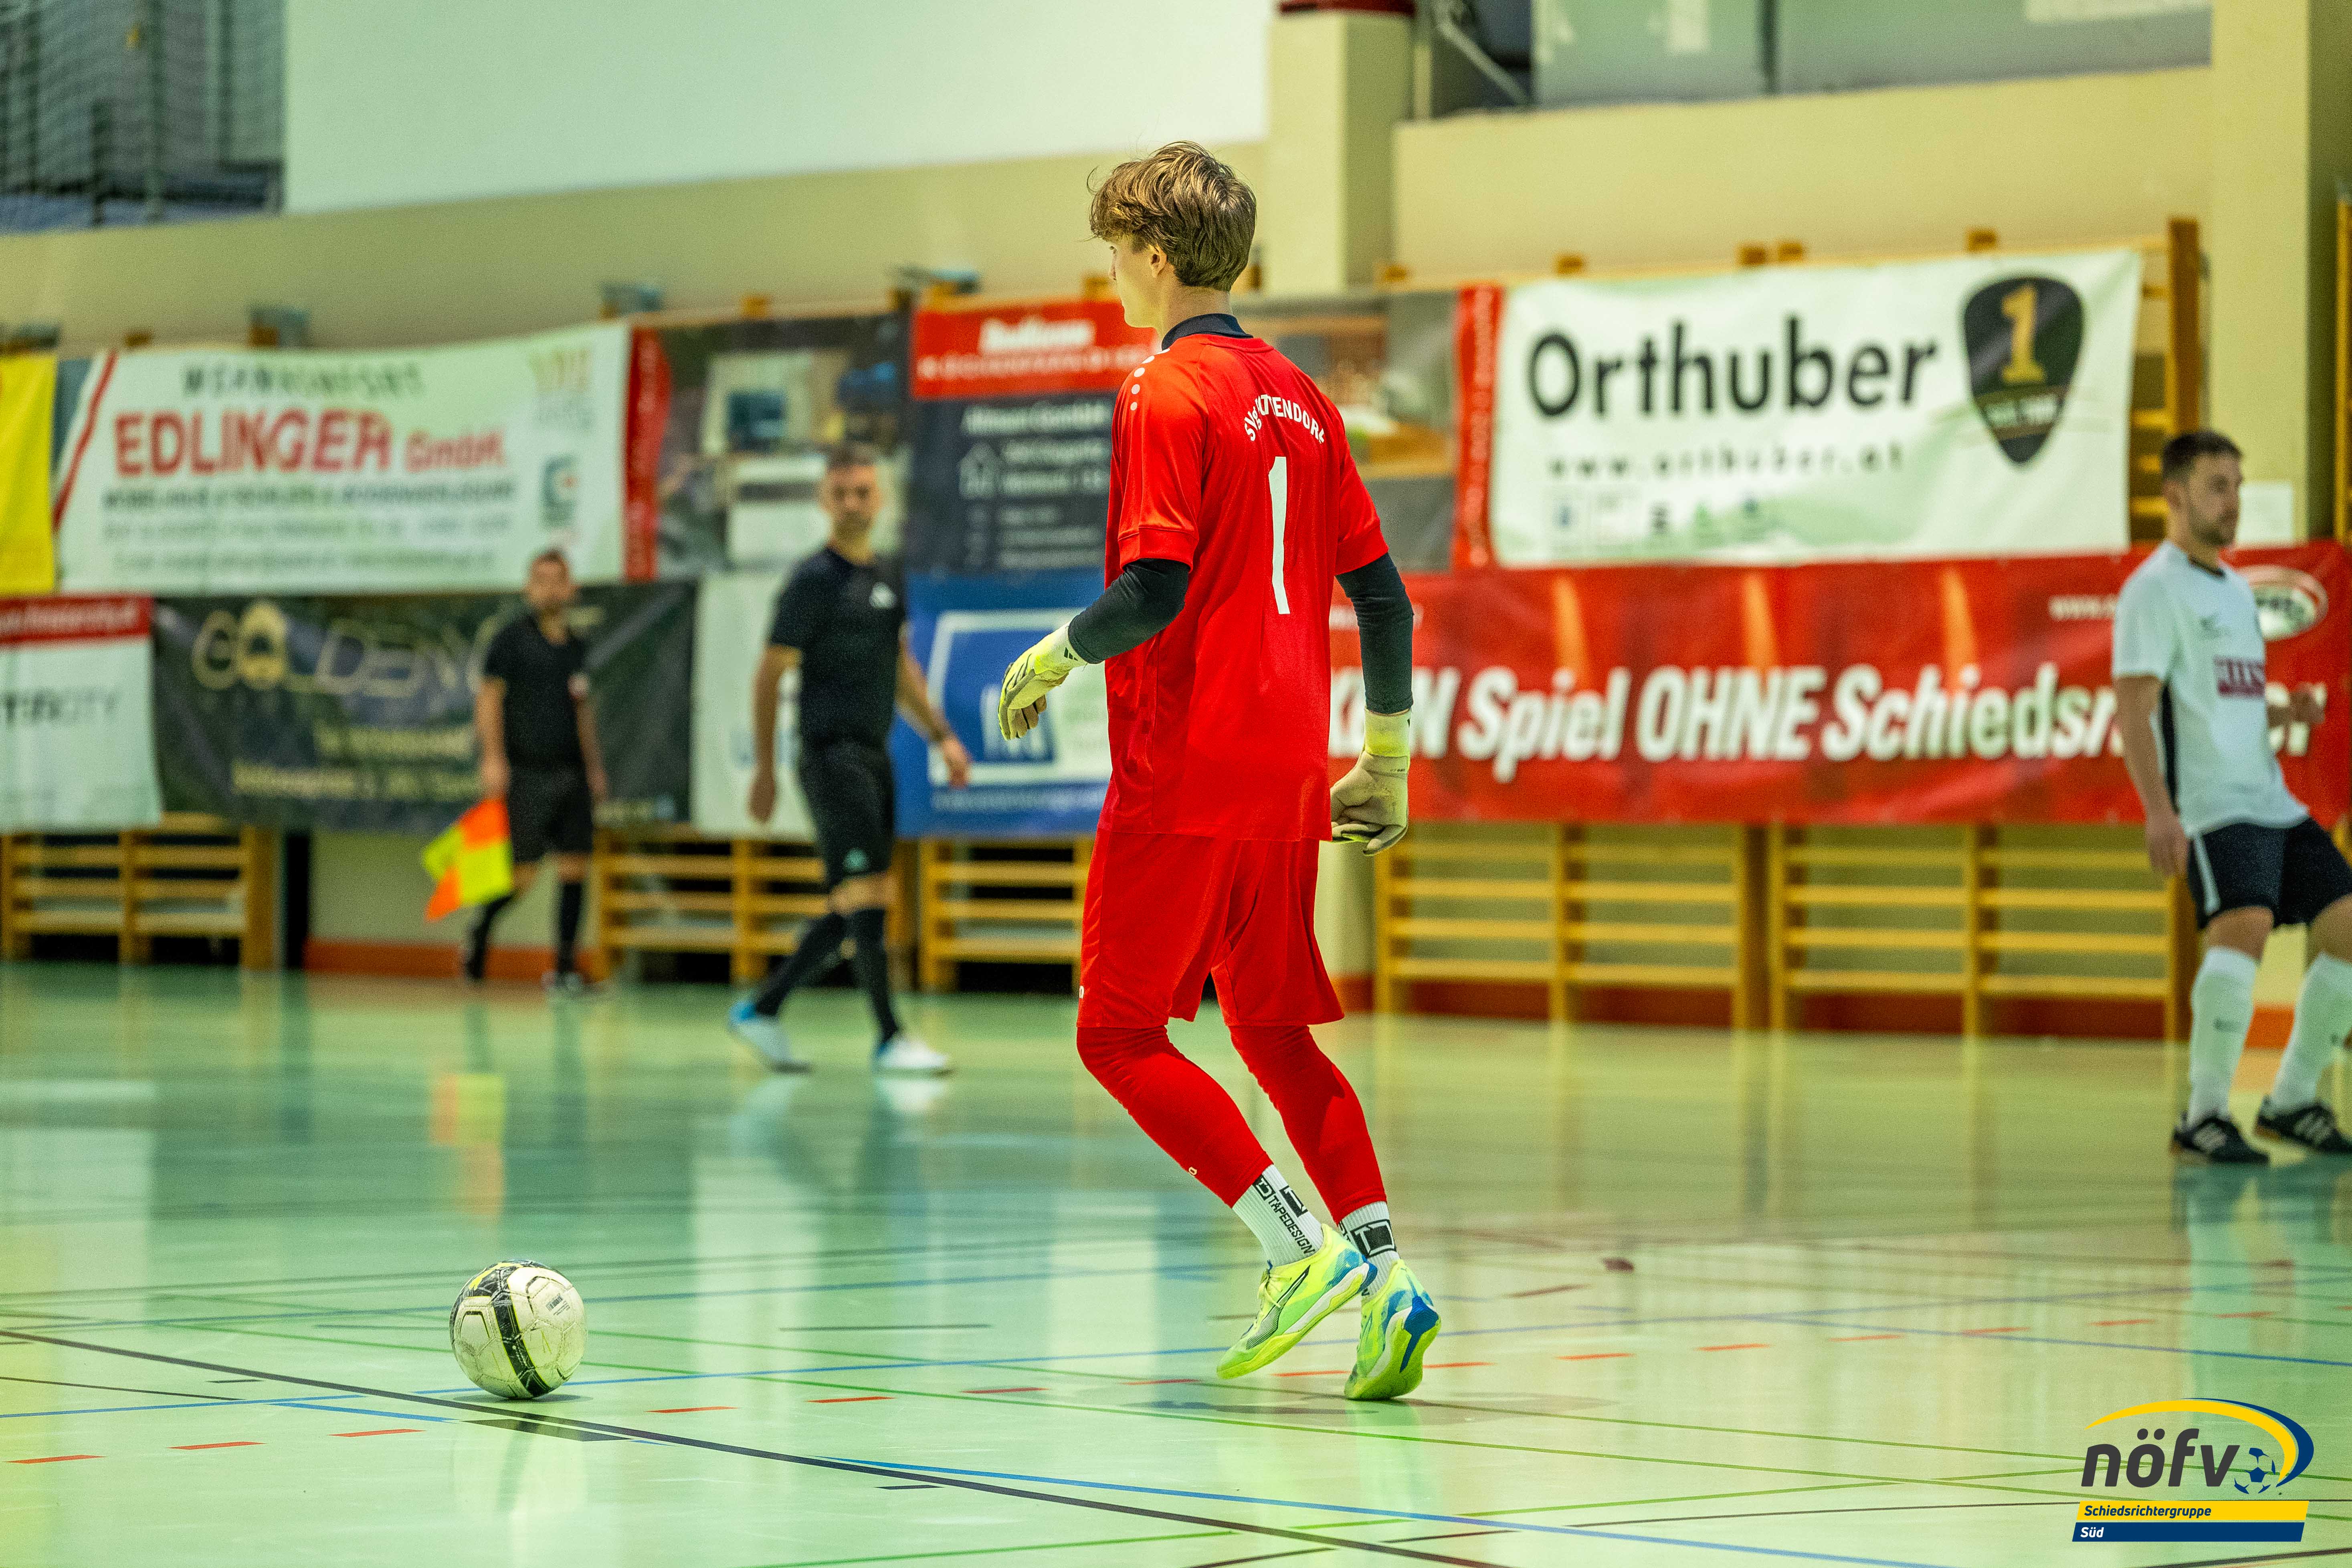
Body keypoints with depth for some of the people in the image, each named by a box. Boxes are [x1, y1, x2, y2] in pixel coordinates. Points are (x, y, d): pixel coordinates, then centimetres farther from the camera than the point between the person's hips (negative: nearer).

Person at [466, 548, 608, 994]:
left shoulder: (576, 646, 14)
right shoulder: (512, 637, -2)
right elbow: (488, 697, -5)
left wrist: (594, 765, 17)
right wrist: (493, 758, -14)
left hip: (572, 774, 5)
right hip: (526, 773, -5)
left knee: (575, 868, -1)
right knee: (524, 873, -6)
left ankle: (566, 969, 4)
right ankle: (480, 930, 21)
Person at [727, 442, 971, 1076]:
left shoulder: (887, 577, 15)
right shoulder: (814, 581, -8)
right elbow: (770, 675, -7)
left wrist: (941, 735, 17)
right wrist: (764, 768, -9)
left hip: (874, 756, 8)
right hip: (831, 755, -8)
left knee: (851, 910, 9)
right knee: (865, 895, -12)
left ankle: (761, 1010, 19)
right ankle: (889, 1038, -9)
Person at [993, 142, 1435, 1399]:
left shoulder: (1166, 395, -9)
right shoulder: (1299, 400, 13)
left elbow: (1154, 589, -19)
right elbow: (1382, 594, 13)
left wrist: (1055, 658, -1)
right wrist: (1388, 756, 21)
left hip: (1181, 773, -8)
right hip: (1287, 774, 8)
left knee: (1120, 1032, 0)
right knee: (1275, 1031, 13)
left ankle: (1298, 1247, -12)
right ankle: (1380, 1275, -1)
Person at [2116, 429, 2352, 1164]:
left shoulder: (2236, 590, 21)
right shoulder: (2156, 588, -6)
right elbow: (2133, 708, -14)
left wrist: (2287, 712, 8)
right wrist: (2159, 812, -26)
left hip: (2272, 800, 9)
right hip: (2210, 806, -9)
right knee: (2244, 926, -27)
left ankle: (2291, 1102, 14)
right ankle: (2202, 1117, -22)